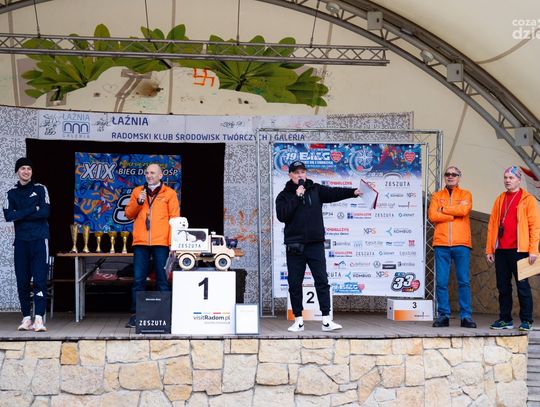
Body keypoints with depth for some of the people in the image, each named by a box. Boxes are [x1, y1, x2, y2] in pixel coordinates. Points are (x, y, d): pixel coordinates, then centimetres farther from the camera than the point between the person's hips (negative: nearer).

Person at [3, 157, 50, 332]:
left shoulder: (40, 189, 7)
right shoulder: (12, 193, 12)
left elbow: (45, 212, -7)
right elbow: (8, 216, -3)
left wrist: (20, 215, -6)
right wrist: (33, 209, -8)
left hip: (39, 240, -3)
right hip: (21, 241, 3)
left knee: (40, 280, -10)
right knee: (22, 281, 2)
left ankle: (39, 318, -15)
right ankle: (26, 317, 9)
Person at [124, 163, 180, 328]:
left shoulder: (169, 193, 7)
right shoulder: (138, 191, 15)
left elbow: (174, 218, 2)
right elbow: (129, 214, 12)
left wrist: (172, 241, -6)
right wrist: (138, 202, -6)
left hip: (161, 243, -2)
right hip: (140, 242, 2)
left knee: (162, 280, 2)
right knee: (138, 280, 1)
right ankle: (135, 314, 7)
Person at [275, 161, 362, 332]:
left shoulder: (316, 190, 10)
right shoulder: (284, 195, 6)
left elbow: (334, 193, -4)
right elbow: (282, 215, -9)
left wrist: (353, 191, -19)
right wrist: (297, 197, -11)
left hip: (315, 244, 0)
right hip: (294, 246, 0)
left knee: (322, 281, -3)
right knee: (295, 284, 4)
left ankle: (326, 320, -2)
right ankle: (298, 320, 15)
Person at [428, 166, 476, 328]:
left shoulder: (465, 194, 11)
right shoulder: (437, 196, 14)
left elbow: (463, 210, -11)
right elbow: (432, 216, -3)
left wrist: (443, 209, -3)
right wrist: (454, 215, -6)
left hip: (461, 244, -1)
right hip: (441, 244, 1)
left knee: (464, 281, -1)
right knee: (441, 281, 0)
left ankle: (466, 316, 4)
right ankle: (443, 315, 6)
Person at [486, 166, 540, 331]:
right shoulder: (500, 200, 16)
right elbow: (492, 225, 15)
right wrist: (489, 249, 9)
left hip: (519, 250, -5)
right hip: (501, 250, 5)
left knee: (522, 286, -1)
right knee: (503, 286, 7)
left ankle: (526, 321, 4)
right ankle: (505, 319, 14)